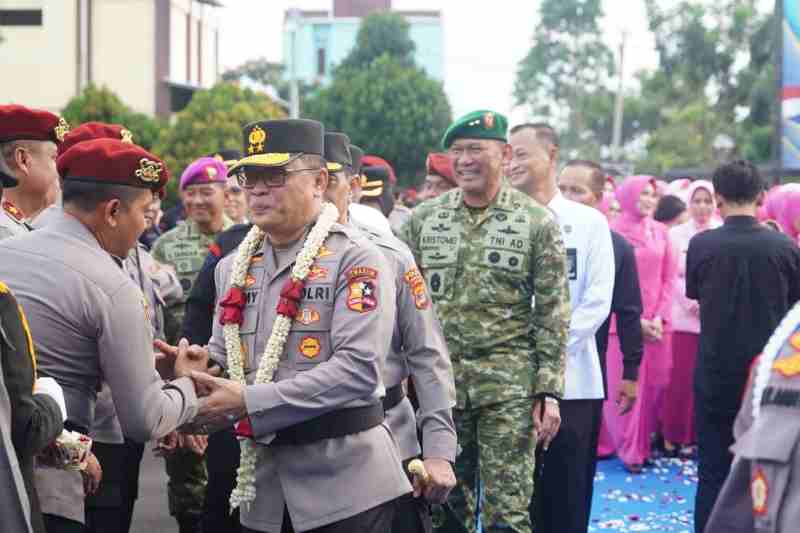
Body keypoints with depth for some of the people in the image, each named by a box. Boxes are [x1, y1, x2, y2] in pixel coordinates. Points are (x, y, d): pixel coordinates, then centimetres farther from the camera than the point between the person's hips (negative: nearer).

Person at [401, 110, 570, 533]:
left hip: (509, 386, -3)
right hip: (437, 382, 3)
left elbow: (552, 314, -2)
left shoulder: (538, 223, -2)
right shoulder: (422, 219, 5)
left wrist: (549, 392, -8)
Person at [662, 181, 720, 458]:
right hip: (685, 317, 0)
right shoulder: (677, 234, 5)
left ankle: (697, 435, 9)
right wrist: (691, 302, -12)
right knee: (682, 377, -1)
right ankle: (674, 435, 10)